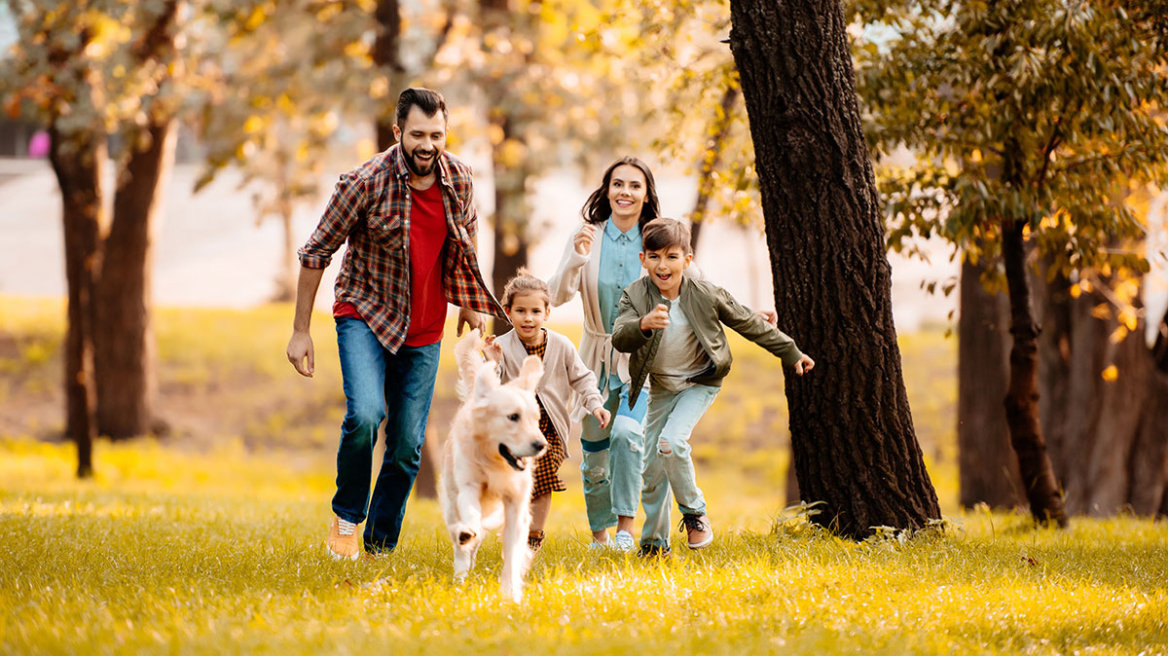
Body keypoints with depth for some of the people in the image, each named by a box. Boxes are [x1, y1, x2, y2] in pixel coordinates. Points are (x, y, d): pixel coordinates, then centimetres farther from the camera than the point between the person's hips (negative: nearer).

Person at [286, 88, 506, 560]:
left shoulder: (458, 179, -5)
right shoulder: (366, 183, -18)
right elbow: (316, 253, -9)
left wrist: (470, 302, 23)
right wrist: (300, 331, -8)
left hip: (424, 331, 4)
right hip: (364, 316, -4)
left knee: (408, 445, 3)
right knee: (365, 416, -26)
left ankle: (380, 547, 18)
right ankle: (346, 516, -2)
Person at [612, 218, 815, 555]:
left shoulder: (706, 294, -16)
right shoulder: (635, 296, -15)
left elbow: (750, 324, -3)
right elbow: (619, 338, -31)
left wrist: (791, 353, 5)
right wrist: (643, 324, -54)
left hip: (699, 384, -3)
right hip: (661, 387, 3)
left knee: (671, 442, -25)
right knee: (653, 469, 4)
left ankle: (694, 511, -2)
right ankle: (654, 543, 21)